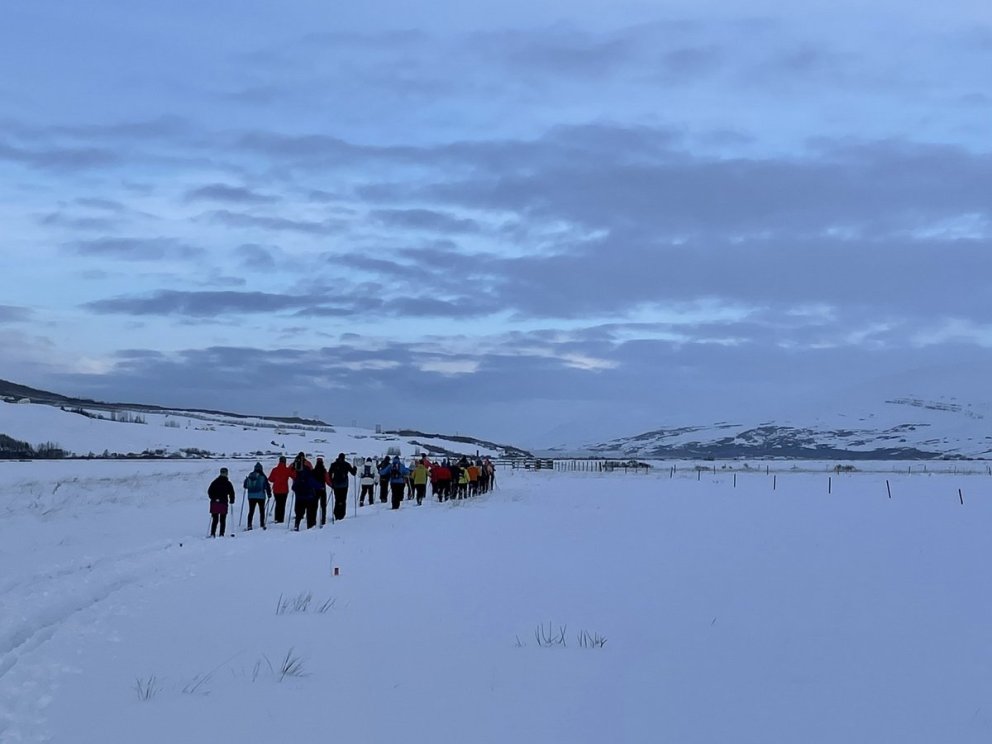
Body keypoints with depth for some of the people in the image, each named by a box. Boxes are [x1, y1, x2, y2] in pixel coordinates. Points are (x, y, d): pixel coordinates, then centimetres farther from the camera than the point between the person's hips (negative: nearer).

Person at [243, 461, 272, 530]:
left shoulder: (250, 476, 5)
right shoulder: (262, 476, -6)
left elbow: (245, 485, 15)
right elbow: (267, 486, -4)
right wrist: (269, 494, 8)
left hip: (251, 496, 3)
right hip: (261, 496, -3)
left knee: (251, 511, 7)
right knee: (262, 511, 8)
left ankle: (249, 525, -2)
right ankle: (262, 525, 3)